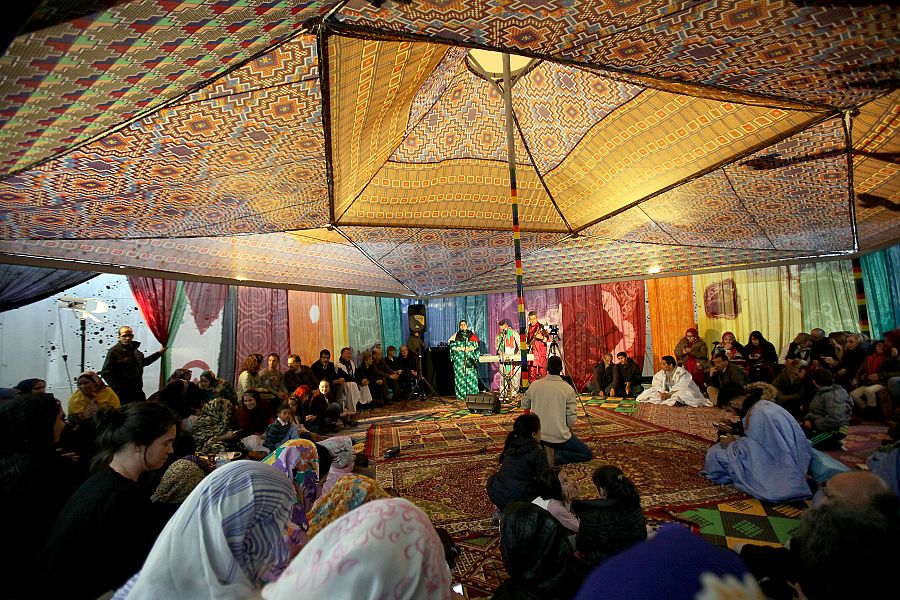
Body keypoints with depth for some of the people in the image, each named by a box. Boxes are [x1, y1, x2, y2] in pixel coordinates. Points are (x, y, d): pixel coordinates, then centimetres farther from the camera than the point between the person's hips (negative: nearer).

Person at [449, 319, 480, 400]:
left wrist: (470, 348, -11)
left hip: (470, 358, 0)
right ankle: (461, 395, -1)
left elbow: (476, 345, 5)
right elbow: (452, 346, 2)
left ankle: (472, 394, -1)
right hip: (459, 359, 0)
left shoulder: (471, 334, 11)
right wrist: (461, 348, -10)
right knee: (460, 375, -5)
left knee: (471, 375, -6)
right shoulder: (456, 335, 10)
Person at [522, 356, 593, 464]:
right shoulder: (568, 389, -11)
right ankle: (555, 454, -9)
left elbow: (524, 405, 12)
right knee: (588, 454, 9)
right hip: (559, 437, -5)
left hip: (538, 436, 6)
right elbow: (571, 418, -11)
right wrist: (566, 430, 9)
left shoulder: (534, 385, -3)